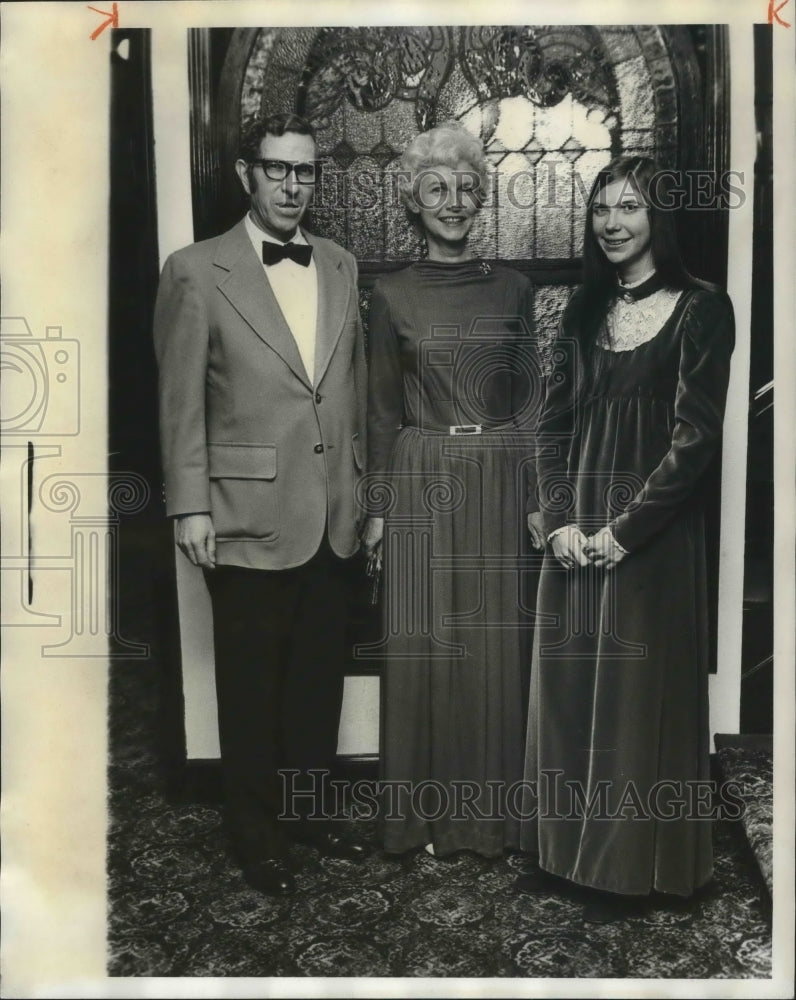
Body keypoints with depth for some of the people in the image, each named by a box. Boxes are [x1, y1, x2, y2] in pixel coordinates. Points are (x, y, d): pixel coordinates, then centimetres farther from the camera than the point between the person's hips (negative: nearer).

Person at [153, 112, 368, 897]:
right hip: (249, 518, -4)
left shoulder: (342, 268, 9)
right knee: (251, 690, 10)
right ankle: (257, 835, 29)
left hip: (331, 519, 5)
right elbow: (181, 404, -6)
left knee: (319, 679, 16)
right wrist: (190, 507, -8)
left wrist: (367, 486, 10)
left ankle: (305, 811, 36)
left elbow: (355, 388, 12)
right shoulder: (197, 272, -5)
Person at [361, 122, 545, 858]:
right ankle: (427, 815, 19)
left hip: (499, 480, 1)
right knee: (424, 645, 2)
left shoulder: (513, 291, 7)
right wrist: (377, 507, 1)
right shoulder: (393, 296, 4)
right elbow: (383, 409, 5)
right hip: (422, 482, -1)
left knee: (497, 645, 5)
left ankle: (492, 811, 22)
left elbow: (529, 398, 7)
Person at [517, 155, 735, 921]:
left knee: (638, 693, 5)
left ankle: (633, 866, 23)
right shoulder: (583, 312, 11)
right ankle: (567, 848, 30)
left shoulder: (700, 310, -6)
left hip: (650, 538, -5)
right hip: (575, 534, 6)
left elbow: (694, 439, -12)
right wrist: (560, 521, -5)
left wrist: (623, 530, -14)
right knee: (567, 687, 12)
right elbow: (553, 424, 7)